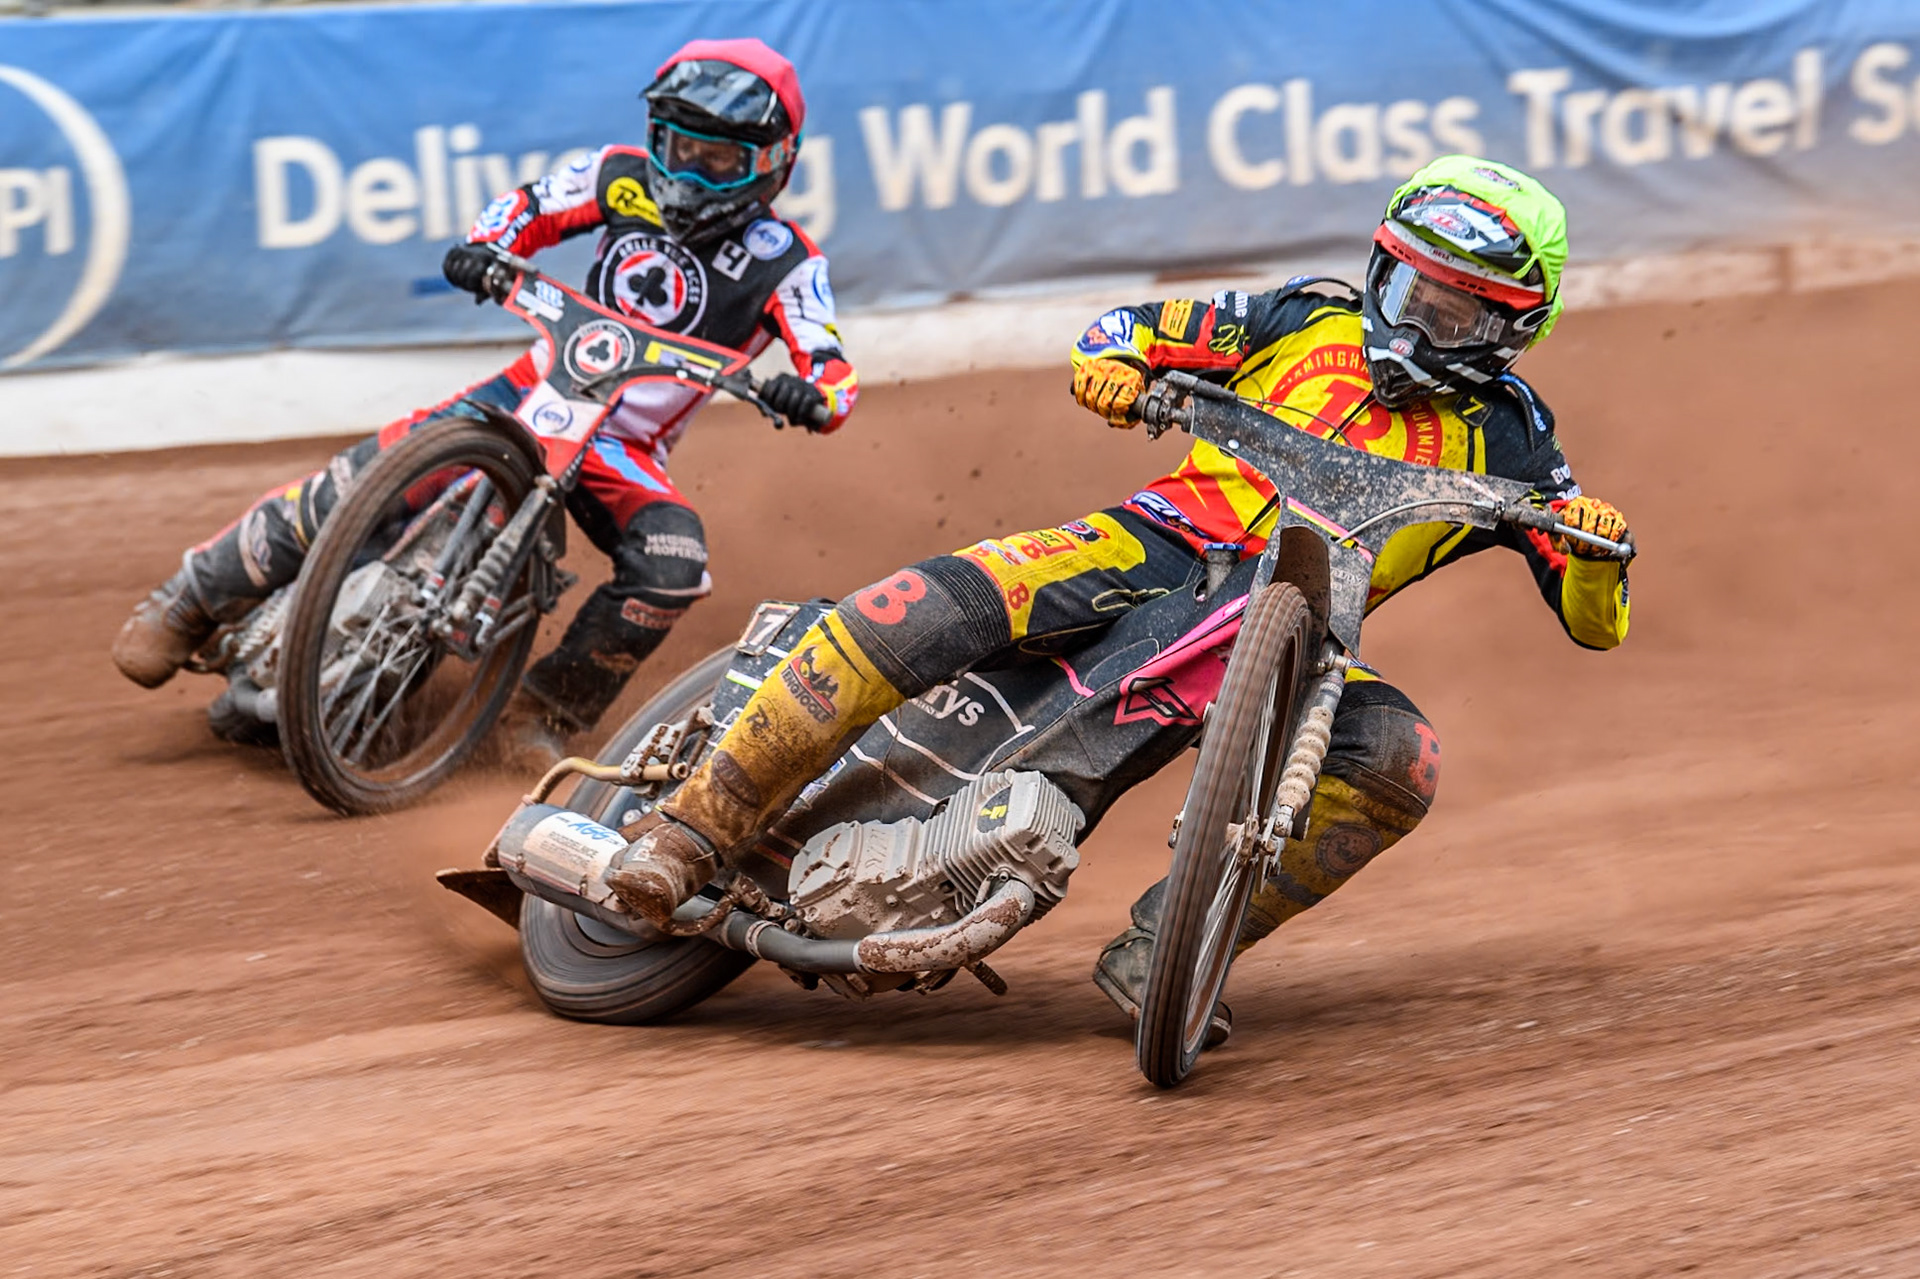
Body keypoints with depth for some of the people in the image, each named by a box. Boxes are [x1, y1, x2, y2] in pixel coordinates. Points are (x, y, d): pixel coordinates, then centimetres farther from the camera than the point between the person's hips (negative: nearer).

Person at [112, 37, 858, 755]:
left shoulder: (783, 263, -9)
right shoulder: (626, 179, 0)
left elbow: (836, 376, -17)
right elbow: (531, 208, 11)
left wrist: (808, 394, -41)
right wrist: (485, 247, -12)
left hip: (623, 449, -1)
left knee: (673, 560, -32)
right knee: (356, 483, -17)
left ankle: (551, 713, -14)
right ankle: (187, 605, -3)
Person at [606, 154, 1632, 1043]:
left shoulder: (1502, 439, 12)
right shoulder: (1312, 318, 14)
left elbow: (1592, 621, 8)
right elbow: (1130, 328, 17)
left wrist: (1595, 547, -16)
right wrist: (1113, 360, -8)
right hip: (1169, 541, 0)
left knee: (1399, 763, -30)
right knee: (928, 606, -26)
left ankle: (1160, 954, -21)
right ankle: (694, 830, -18)